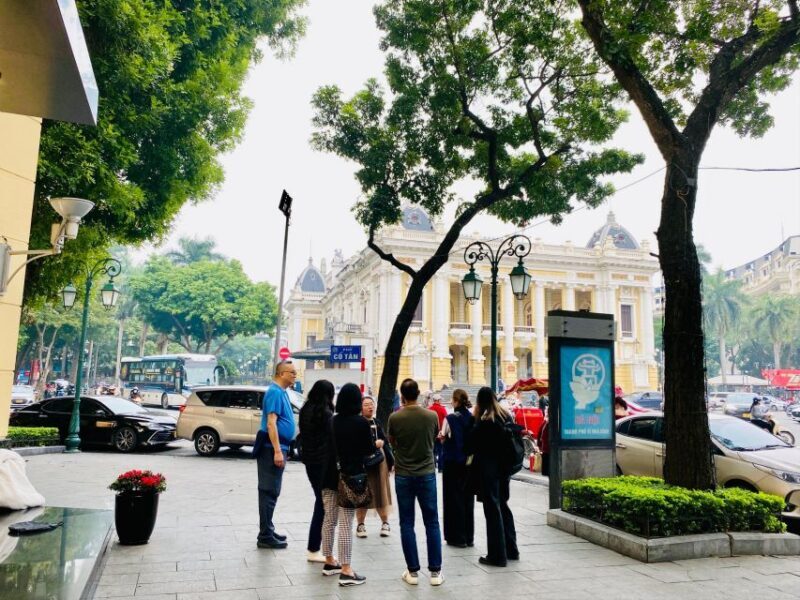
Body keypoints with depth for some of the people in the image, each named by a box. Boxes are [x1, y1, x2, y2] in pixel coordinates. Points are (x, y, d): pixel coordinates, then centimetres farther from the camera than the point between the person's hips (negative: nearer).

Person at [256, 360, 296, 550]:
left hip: (277, 448, 10)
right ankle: (265, 536, 2)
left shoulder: (281, 392, 14)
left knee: (271, 492, 16)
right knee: (269, 492, -4)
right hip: (273, 449, -10)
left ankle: (268, 530, 26)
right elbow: (271, 423, -22)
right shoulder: (275, 392, -15)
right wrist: (278, 451, -26)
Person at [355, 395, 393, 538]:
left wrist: (391, 461, 10)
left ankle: (385, 523, 25)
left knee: (381, 493, 11)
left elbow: (385, 442, 13)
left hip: (380, 461, 5)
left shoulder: (377, 423, 10)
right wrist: (373, 444, -17)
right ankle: (360, 524, 19)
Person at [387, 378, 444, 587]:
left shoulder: (395, 417, -11)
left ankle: (412, 571, 12)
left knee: (407, 524, 8)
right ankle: (435, 571, 12)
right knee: (432, 523, 9)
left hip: (403, 475, -1)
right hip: (426, 473, 1)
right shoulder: (431, 416, -8)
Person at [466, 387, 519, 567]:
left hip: (488, 469, -7)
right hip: (503, 467, 7)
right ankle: (511, 550, 26)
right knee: (503, 506, 18)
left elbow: (471, 446, -9)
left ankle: (497, 555, 6)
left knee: (492, 510, 0)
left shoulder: (483, 422, -15)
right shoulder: (506, 416, 4)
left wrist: (469, 454, 10)